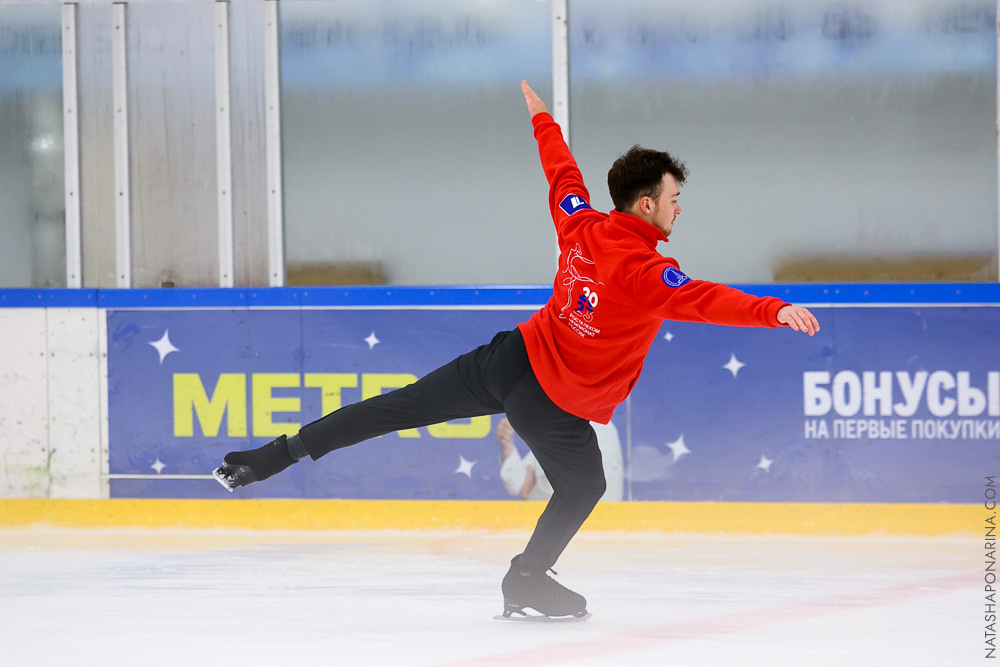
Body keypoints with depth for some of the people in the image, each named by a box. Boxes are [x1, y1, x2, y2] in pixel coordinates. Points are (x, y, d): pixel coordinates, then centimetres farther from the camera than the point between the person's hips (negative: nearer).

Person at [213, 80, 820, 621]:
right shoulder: (648, 272, -19)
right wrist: (773, 311, -44)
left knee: (399, 409, 10)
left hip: (512, 356, 6)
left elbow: (561, 173, 17)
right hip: (556, 402, -6)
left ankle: (278, 455, 11)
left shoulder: (584, 227, 0)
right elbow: (703, 301, -34)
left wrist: (542, 119, 34)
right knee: (583, 487, 19)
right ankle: (527, 582, 31)